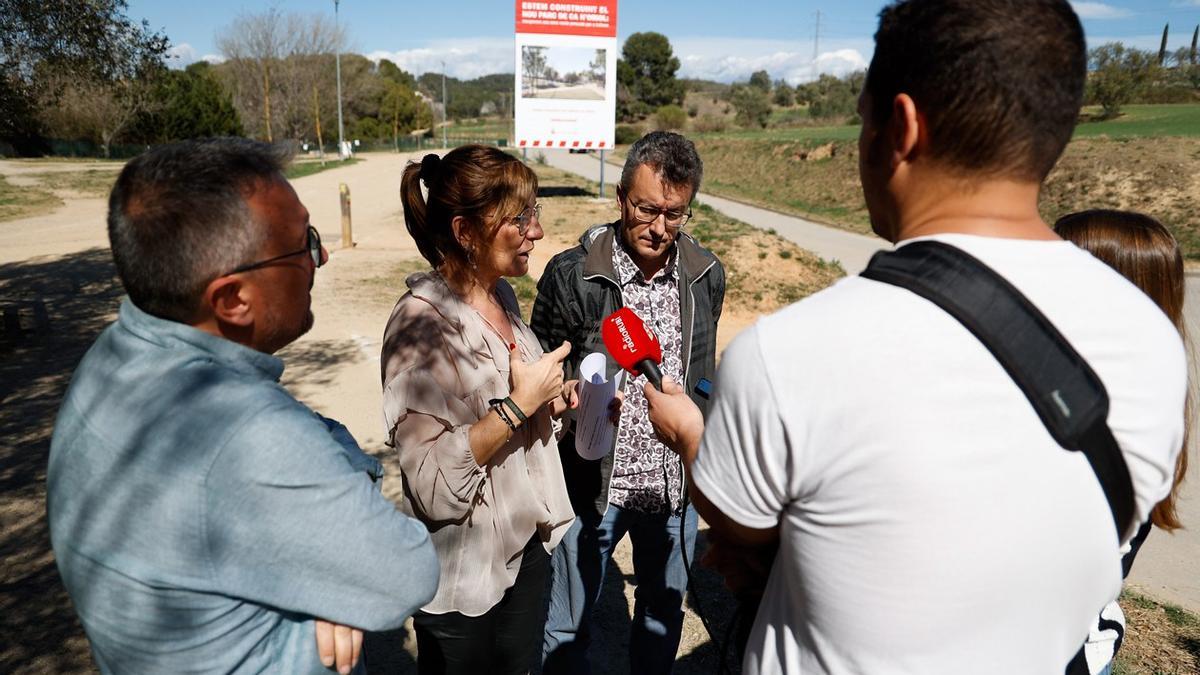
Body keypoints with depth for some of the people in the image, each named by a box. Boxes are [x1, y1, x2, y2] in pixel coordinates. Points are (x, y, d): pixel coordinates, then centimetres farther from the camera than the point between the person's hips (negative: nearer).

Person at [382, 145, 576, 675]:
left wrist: (551, 401, -3)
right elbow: (434, 484, -29)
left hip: (528, 542, 7)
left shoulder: (501, 297, 0)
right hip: (466, 569, -7)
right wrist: (519, 404, -27)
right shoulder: (421, 324, -24)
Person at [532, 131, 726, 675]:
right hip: (591, 486, -3)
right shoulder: (571, 276, -15)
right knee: (566, 630, 15)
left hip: (676, 485, 4)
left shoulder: (706, 274, -3)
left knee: (663, 613, 24)